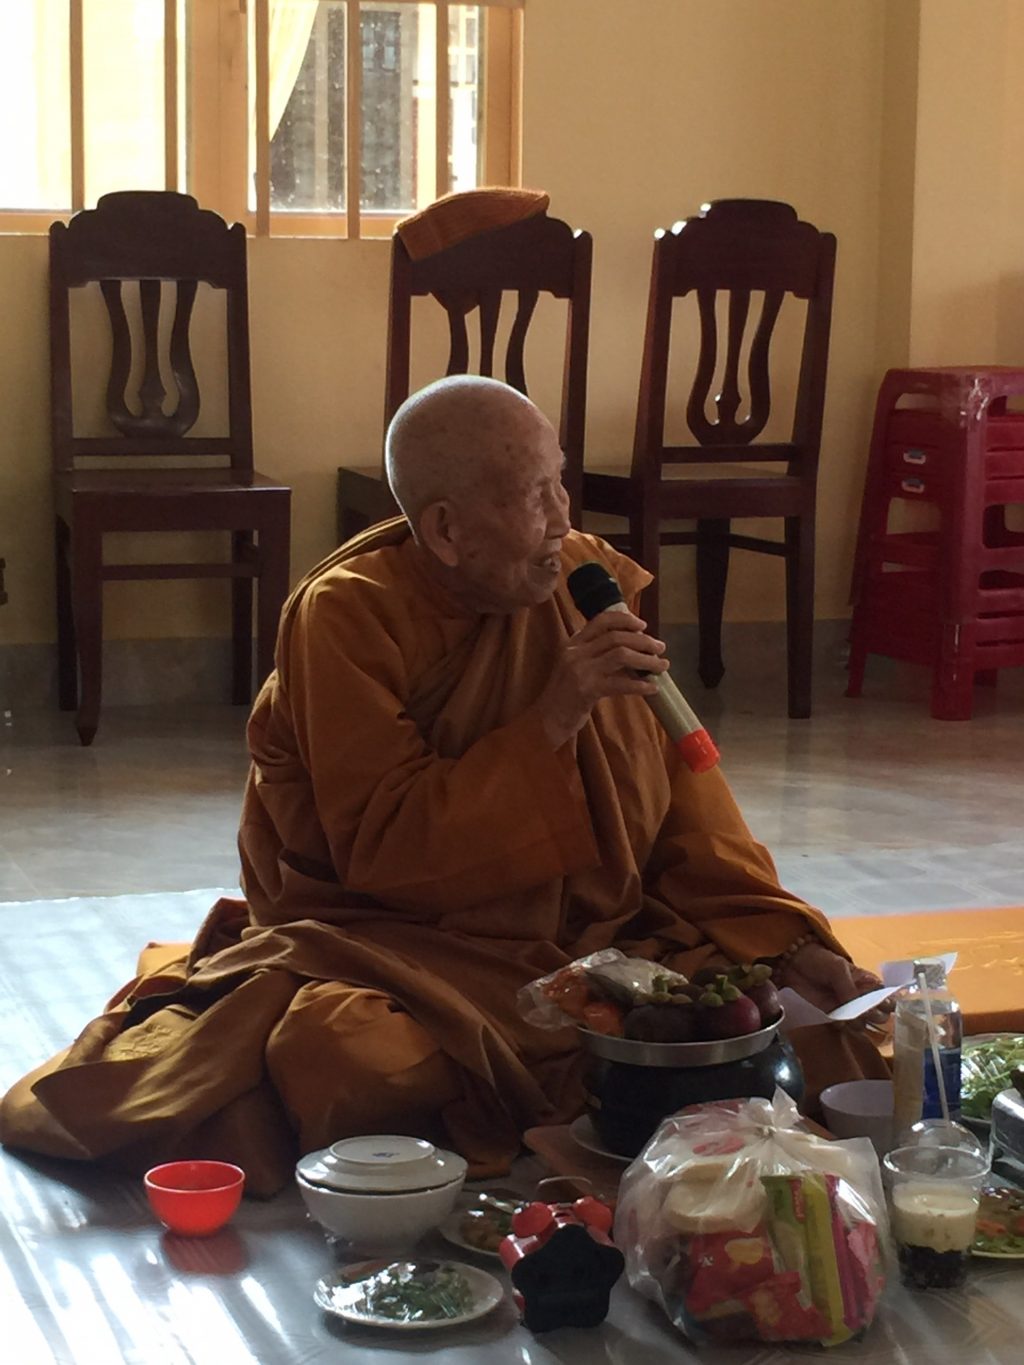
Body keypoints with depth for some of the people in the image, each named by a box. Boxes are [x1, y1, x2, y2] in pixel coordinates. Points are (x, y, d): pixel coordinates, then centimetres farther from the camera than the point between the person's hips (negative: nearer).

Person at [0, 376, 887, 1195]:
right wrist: (549, 723, -24)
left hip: (588, 946, 6)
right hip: (388, 947, -5)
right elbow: (380, 849, -18)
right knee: (360, 1067, -38)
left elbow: (682, 800, 7)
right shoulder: (344, 616, -12)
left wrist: (784, 939, -5)